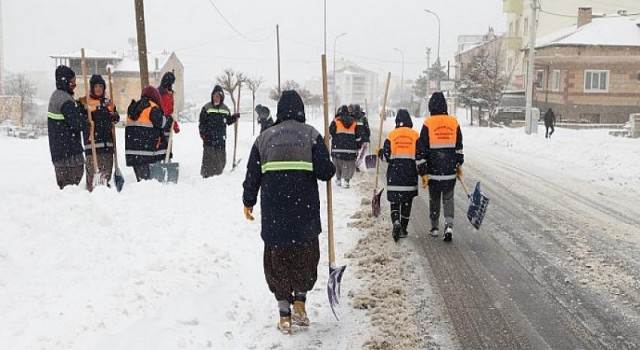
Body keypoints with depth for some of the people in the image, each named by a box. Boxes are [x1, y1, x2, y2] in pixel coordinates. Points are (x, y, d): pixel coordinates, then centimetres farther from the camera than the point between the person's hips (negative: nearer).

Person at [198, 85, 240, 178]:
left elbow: (228, 121, 20)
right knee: (208, 157, -6)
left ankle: (218, 174, 18)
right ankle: (206, 174, 1)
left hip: (221, 138, 4)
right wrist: (202, 133, -10)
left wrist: (234, 118, 2)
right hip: (209, 138, -4)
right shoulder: (207, 107, 1)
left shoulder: (225, 109, 12)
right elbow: (202, 122, 0)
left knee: (221, 158, 6)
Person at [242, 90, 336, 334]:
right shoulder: (311, 135, -1)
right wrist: (331, 169, 14)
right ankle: (299, 302, 11)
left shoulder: (264, 138, 7)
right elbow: (324, 171, -10)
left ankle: (284, 315, 14)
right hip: (305, 212, -1)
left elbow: (252, 176, 8)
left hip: (273, 213, 2)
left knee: (277, 260, 11)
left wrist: (249, 202, 21)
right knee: (306, 257, 18)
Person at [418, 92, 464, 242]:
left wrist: (423, 172, -3)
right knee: (448, 199, 10)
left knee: (434, 199, 13)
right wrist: (459, 165, 22)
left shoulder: (428, 124, -8)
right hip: (450, 171, 2)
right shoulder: (454, 123, 1)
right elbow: (459, 147, 9)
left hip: (433, 170, -2)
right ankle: (449, 226, -7)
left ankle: (434, 228, 23)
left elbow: (422, 150, -8)